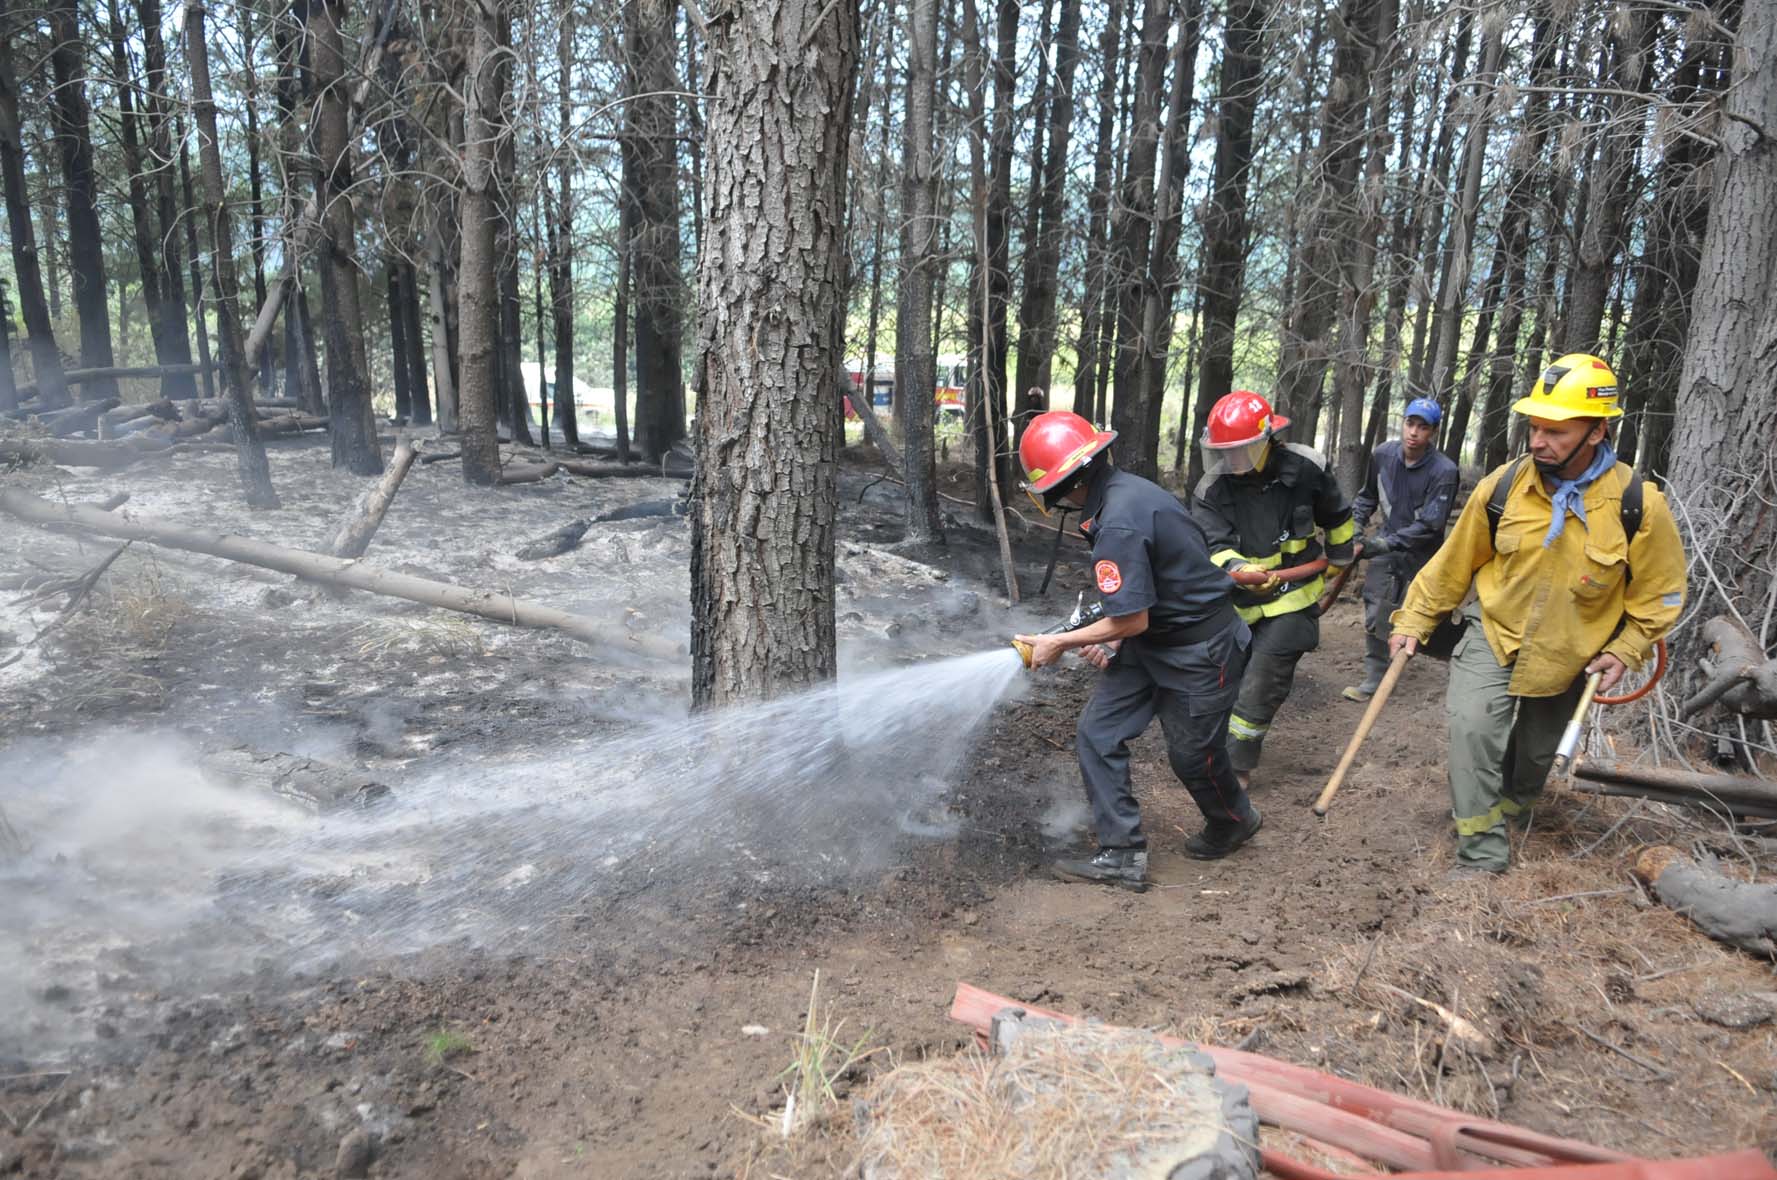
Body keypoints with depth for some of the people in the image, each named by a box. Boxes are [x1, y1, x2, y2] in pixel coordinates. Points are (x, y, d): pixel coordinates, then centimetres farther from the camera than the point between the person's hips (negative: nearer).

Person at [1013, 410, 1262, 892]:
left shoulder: (1118, 525, -30)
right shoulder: (1122, 488, 0)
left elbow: (1133, 620, -25)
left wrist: (1060, 643, -12)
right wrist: (1112, 635, 0)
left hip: (1198, 650, -9)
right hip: (1154, 639, 9)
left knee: (1192, 753, 11)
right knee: (1098, 734, 4)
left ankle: (1233, 823, 42)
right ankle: (1123, 855, 11)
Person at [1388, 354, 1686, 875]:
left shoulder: (1638, 504, -18)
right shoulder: (1503, 486, -17)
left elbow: (1660, 591, -4)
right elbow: (1454, 561, -4)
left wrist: (1626, 650, -9)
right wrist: (1414, 621, -1)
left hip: (1569, 653, 1)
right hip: (1494, 633, -1)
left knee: (1536, 750, 17)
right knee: (1474, 725, -22)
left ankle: (1510, 806, 50)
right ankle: (1482, 854, -10)